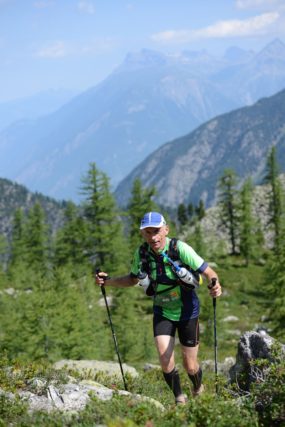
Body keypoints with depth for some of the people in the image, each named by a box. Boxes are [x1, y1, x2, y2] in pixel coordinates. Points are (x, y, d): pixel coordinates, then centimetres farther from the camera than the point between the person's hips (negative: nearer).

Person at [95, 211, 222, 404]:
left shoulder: (180, 249, -25)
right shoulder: (142, 253, -11)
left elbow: (209, 273, -22)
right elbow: (133, 279, 7)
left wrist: (216, 287, -45)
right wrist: (107, 281, -7)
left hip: (187, 312, -3)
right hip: (162, 312, 3)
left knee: (190, 365, 5)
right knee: (166, 359, -12)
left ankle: (199, 391, 38)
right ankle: (179, 399, 12)